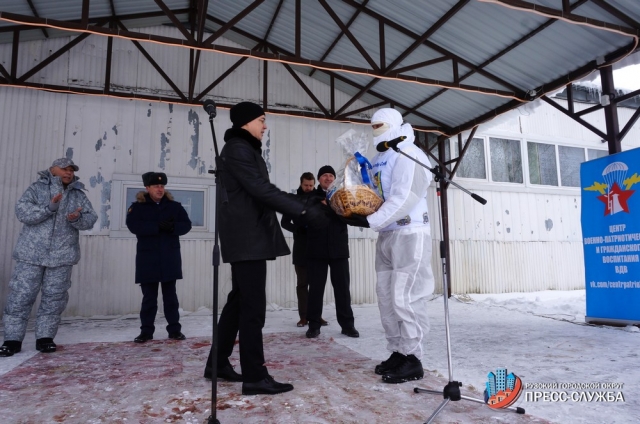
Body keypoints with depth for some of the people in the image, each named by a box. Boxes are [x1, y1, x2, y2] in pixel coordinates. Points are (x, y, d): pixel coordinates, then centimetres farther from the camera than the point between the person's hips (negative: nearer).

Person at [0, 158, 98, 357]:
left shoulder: (79, 195, 10)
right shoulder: (37, 188, 2)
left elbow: (90, 219, 3)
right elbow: (22, 212, -11)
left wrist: (77, 218, -19)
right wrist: (49, 207, -25)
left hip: (62, 256, 3)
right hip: (32, 253, -2)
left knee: (54, 298, 6)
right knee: (20, 296, 0)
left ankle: (45, 337, 17)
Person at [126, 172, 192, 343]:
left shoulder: (174, 206, 7)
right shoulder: (138, 207, 2)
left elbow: (186, 224, 1)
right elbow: (133, 225, -15)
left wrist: (173, 227, -20)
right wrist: (158, 226, -23)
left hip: (170, 258, 1)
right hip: (148, 259, -1)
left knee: (170, 295, 7)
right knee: (149, 297, 6)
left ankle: (174, 329, 14)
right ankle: (146, 331, 16)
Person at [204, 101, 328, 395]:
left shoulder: (245, 150, 23)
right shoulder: (238, 149, -9)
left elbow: (262, 190, 18)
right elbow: (261, 189, -20)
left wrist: (302, 205, 7)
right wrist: (303, 211, -23)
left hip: (248, 235, 11)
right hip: (247, 236, -11)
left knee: (239, 300, 14)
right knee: (253, 305, -9)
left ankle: (218, 363, 24)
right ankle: (255, 377, -2)